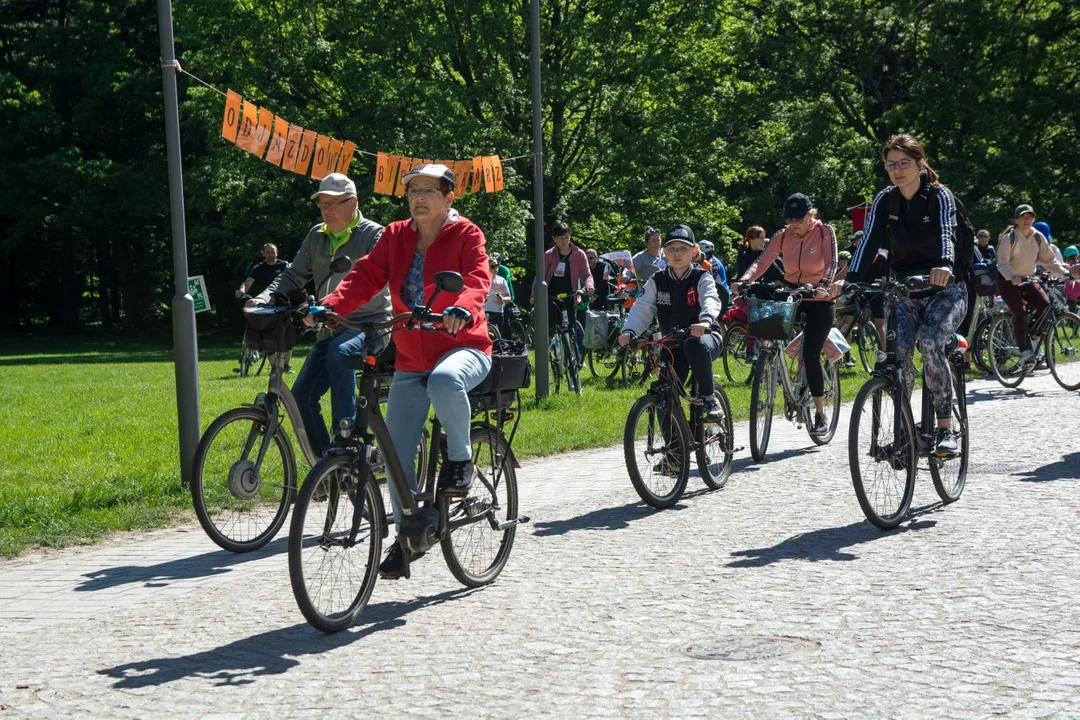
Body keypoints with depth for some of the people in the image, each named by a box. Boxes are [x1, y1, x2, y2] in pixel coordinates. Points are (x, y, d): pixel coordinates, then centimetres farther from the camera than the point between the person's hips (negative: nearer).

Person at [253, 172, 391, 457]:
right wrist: (265, 297, -7)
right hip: (332, 330, 7)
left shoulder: (374, 235, -9)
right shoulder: (316, 236, 11)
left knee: (339, 351, -38)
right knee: (302, 394, -3)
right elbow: (293, 276, 14)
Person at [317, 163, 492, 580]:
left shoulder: (465, 235, -5)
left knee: (444, 381, -40)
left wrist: (462, 309, -43)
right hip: (410, 360, 5)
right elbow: (366, 276, -3)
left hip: (463, 347, -5)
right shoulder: (395, 237, 7)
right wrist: (330, 307, -21)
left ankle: (460, 459, -14)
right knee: (397, 452, -1)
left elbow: (477, 278, -21)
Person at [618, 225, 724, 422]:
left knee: (696, 346, -40)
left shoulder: (702, 278, -6)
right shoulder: (657, 281, 3)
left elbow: (711, 300, -27)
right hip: (672, 345, 3)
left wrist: (705, 320, -51)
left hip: (704, 337, -3)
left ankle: (709, 398, -22)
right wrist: (629, 331, -31)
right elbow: (642, 308, -9)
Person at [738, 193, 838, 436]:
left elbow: (831, 263, -18)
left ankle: (821, 414, -1)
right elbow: (762, 262, -10)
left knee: (810, 354, -14)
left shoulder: (825, 232, -6)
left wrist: (824, 285, -38)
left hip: (818, 300, -4)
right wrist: (744, 281, -30)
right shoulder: (782, 237, 1)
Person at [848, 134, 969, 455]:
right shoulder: (884, 201, 0)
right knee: (898, 350, -21)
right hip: (904, 290, 3)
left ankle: (945, 428, -21)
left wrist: (945, 265, -50)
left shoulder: (939, 196, -10)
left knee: (929, 343, -29)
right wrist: (850, 281, -28)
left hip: (945, 288, -3)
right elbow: (870, 242, -11)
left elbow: (946, 233, -29)